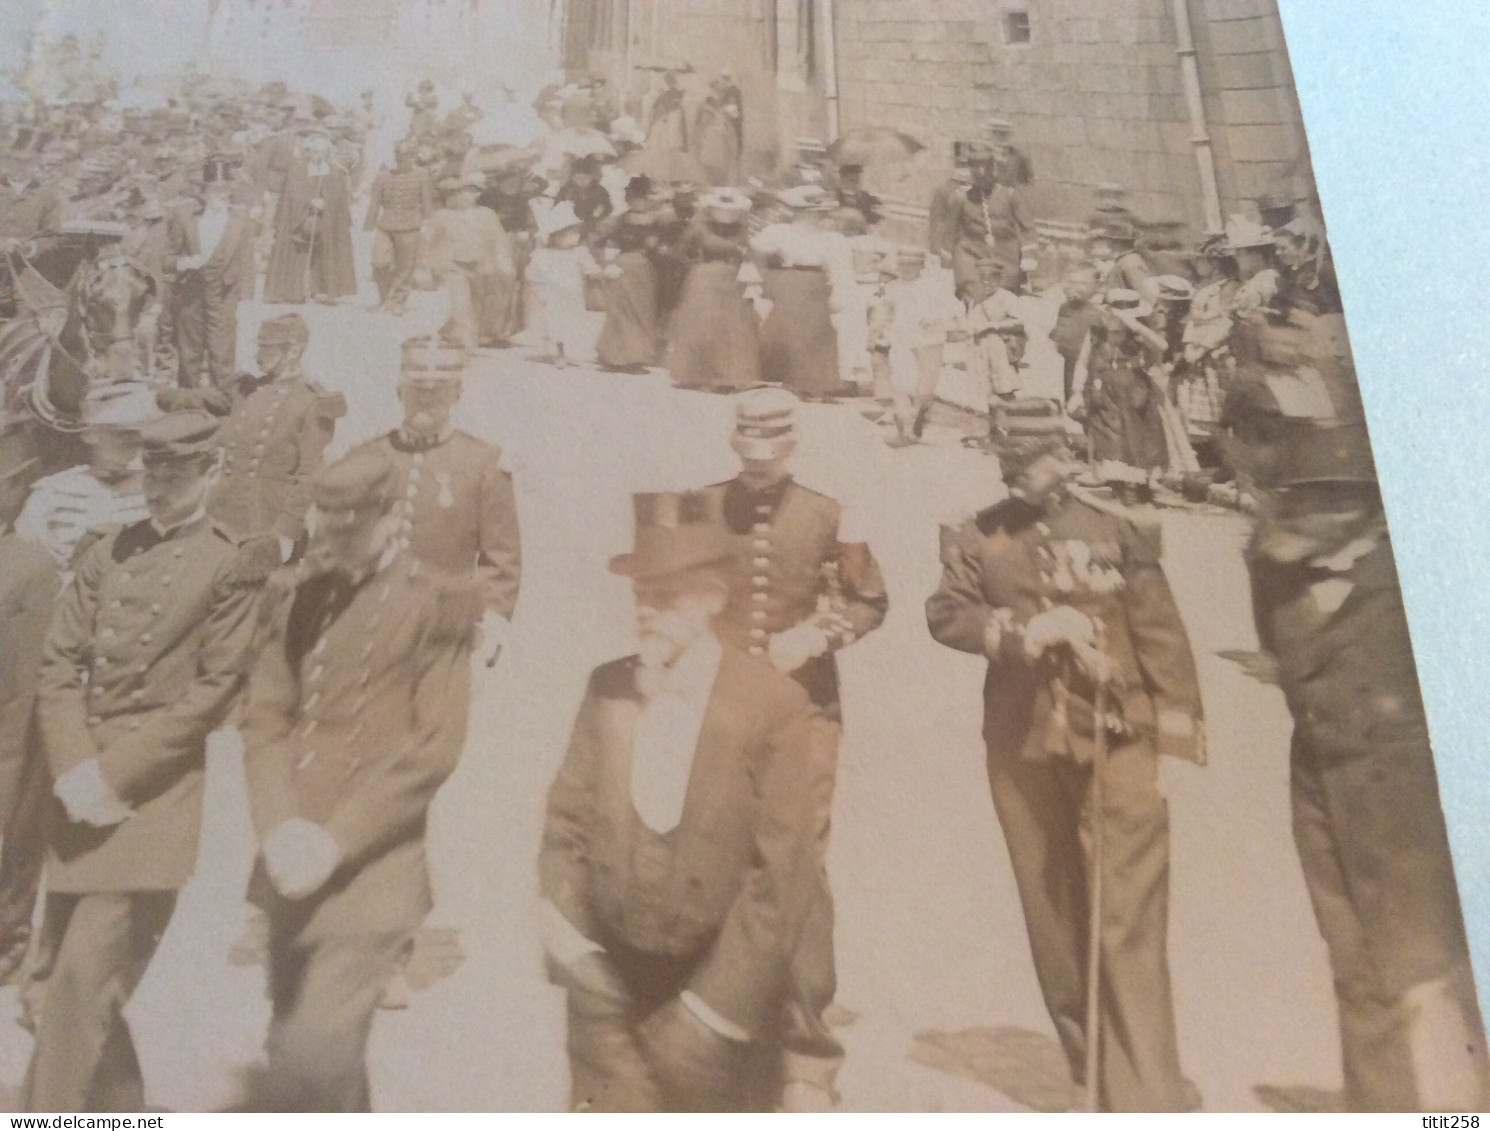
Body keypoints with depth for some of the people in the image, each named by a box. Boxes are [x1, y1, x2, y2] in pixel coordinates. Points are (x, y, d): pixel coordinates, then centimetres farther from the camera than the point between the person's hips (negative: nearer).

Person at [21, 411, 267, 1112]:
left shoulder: (235, 565, -3)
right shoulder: (107, 554, 13)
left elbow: (216, 689, -9)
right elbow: (58, 665, 9)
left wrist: (111, 773, -12)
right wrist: (73, 770, -6)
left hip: (155, 798, -6)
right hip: (83, 797, 6)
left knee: (82, 981, -9)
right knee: (51, 989, 12)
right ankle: (120, 1111, 31)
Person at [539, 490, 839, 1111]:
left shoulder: (778, 709, -16)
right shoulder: (606, 687, -2)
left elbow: (782, 875, -18)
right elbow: (567, 817, 4)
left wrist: (715, 1009, -17)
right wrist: (568, 940, -3)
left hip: (720, 986, -3)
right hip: (609, 984, 3)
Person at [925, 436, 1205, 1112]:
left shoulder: (1113, 532, 5)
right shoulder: (976, 538, 10)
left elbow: (1159, 632, 1)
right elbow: (945, 614, -1)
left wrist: (1177, 725, -7)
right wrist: (1018, 632, -16)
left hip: (1114, 739, -2)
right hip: (1024, 747, 3)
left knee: (1130, 918, -9)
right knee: (1053, 913, 12)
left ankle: (1147, 1100, -4)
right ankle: (1091, 1072, 30)